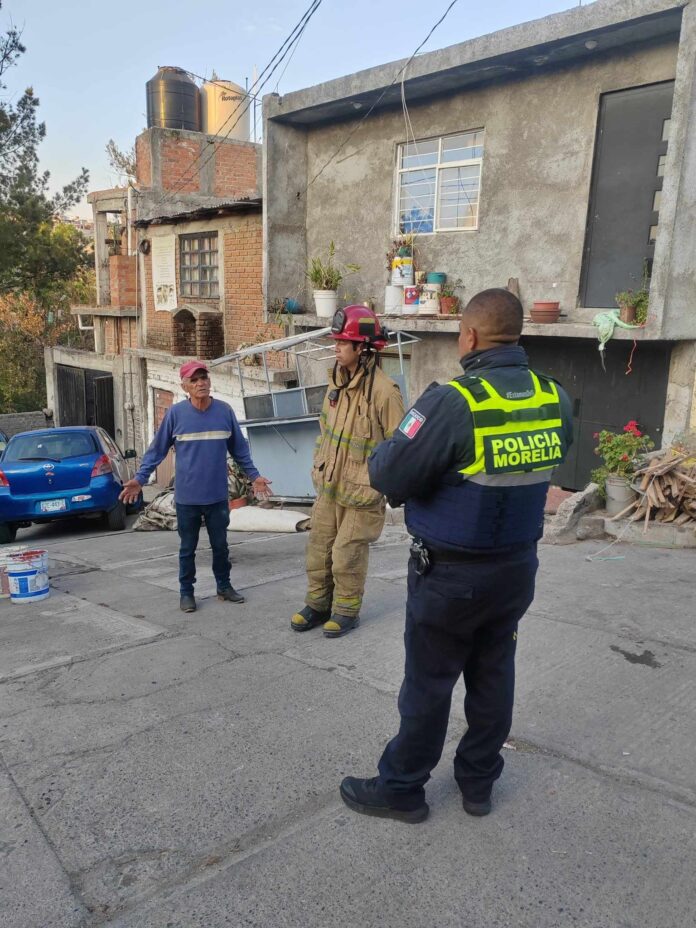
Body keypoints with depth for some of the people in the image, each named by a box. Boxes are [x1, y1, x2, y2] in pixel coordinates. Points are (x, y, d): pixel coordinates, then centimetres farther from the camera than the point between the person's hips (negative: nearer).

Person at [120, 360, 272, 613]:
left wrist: (254, 475, 10)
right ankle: (186, 592, 24)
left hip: (218, 496, 2)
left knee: (220, 545, 14)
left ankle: (224, 586, 30)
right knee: (187, 548, 10)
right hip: (187, 497, -1)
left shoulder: (225, 411, -1)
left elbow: (239, 449, 9)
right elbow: (157, 450, -1)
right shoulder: (175, 413, -6)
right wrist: (140, 479, -5)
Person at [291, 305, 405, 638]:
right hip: (328, 485, 7)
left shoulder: (383, 390, -20)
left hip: (360, 492, -7)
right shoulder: (336, 381, 4)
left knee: (347, 555, 4)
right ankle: (318, 604, 33)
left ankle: (346, 611, 24)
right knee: (318, 548, 15)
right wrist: (318, 466, 15)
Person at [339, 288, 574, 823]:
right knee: (493, 676, 19)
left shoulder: (453, 403, -24)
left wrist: (384, 452, 0)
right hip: (517, 567, 6)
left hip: (451, 573, -5)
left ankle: (401, 789, 27)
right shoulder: (556, 400, -4)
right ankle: (479, 783, 36)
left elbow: (389, 478, -22)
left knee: (429, 683, 9)